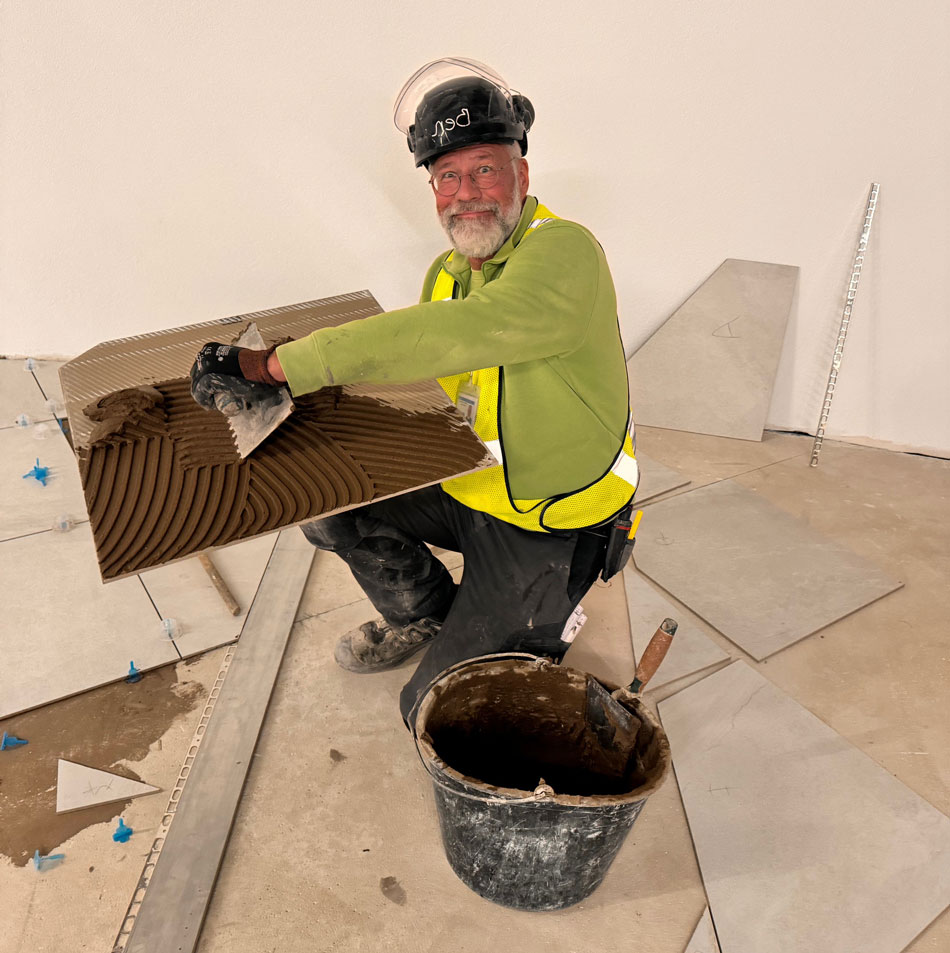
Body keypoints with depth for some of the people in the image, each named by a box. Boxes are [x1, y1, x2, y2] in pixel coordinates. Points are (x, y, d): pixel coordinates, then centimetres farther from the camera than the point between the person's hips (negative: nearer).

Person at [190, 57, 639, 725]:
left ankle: (549, 625, 24)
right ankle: (424, 614, 23)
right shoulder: (448, 272, 4)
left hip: (551, 529, -7)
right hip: (471, 489, 7)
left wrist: (280, 364, -37)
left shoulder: (564, 252, -24)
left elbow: (447, 337, -39)